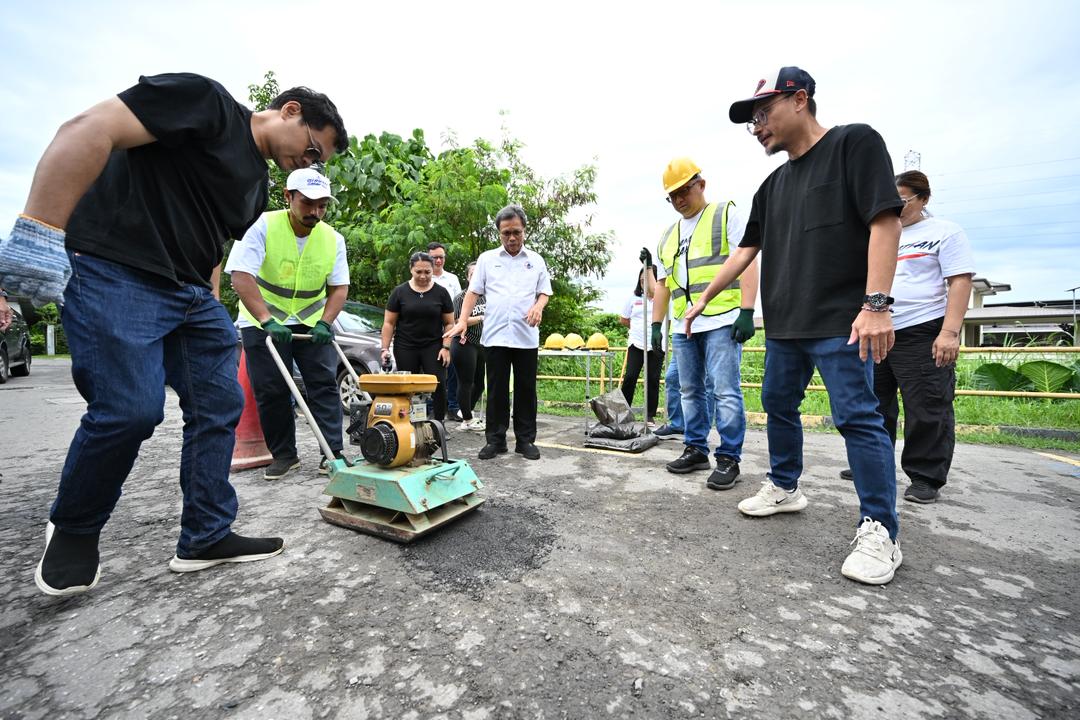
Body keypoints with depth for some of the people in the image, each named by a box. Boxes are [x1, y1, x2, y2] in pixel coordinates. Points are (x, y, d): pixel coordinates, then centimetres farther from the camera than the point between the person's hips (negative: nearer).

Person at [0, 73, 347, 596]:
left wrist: (210, 312, 20)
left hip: (191, 294, 9)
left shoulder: (257, 183, 18)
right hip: (114, 274, -8)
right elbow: (88, 130, -18)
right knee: (131, 409, -13)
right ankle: (73, 528, 17)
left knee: (220, 407, 2)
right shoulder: (206, 100, -7)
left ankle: (206, 538, 13)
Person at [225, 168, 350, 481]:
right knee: (270, 391, 2)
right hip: (263, 321, -2)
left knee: (324, 384, -4)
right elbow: (241, 277, -22)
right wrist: (268, 321, -33)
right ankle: (284, 455, 15)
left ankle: (333, 452, 1)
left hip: (312, 321, 2)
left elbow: (339, 287, -4)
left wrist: (324, 323, -18)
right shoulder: (263, 226, -16)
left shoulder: (333, 239, -6)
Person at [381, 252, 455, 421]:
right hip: (405, 349, 0)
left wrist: (446, 347, -5)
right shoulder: (400, 292, 3)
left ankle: (439, 424, 1)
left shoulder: (441, 292, 3)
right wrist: (385, 348, -3)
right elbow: (389, 322, 4)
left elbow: (449, 323, 5)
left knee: (438, 385, -9)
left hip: (433, 348, 0)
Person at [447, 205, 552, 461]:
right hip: (495, 336, 0)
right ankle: (495, 439, 15)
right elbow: (473, 292, 6)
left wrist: (539, 306, -11)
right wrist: (463, 321, -7)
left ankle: (525, 440, 16)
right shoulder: (487, 258, 9)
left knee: (526, 390, 5)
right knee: (496, 390, 5)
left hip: (526, 336, 1)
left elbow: (544, 292, 12)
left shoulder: (536, 260, 12)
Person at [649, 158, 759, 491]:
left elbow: (747, 262, -6)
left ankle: (729, 458, 2)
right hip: (682, 327, 6)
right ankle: (696, 450, 20)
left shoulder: (726, 214, 4)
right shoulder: (667, 236, 21)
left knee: (726, 392, -7)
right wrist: (656, 324, 14)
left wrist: (747, 311, -16)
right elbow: (663, 284, 21)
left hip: (722, 322, -6)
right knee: (690, 391, 10)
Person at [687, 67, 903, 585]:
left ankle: (880, 531, 6)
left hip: (841, 321, -7)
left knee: (857, 417, -6)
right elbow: (745, 251, 19)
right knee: (778, 406, 12)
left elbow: (885, 219, -10)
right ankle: (784, 487, 30)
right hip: (784, 325, 8)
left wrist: (876, 303, -20)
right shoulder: (773, 185, 19)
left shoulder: (855, 143, -1)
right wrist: (703, 299, 17)